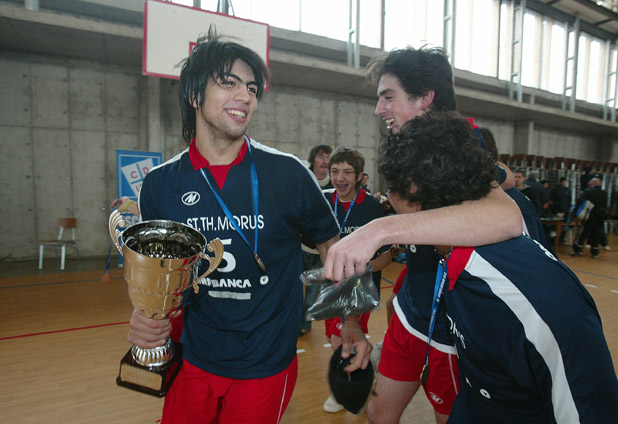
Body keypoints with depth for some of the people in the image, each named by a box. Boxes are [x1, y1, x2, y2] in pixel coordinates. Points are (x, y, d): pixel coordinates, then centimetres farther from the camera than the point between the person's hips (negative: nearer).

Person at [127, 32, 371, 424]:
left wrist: (351, 322, -5)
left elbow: (333, 246, -2)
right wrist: (144, 315, -12)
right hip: (194, 361, 3)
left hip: (266, 366, -2)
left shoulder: (287, 174, -15)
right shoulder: (160, 184, -7)